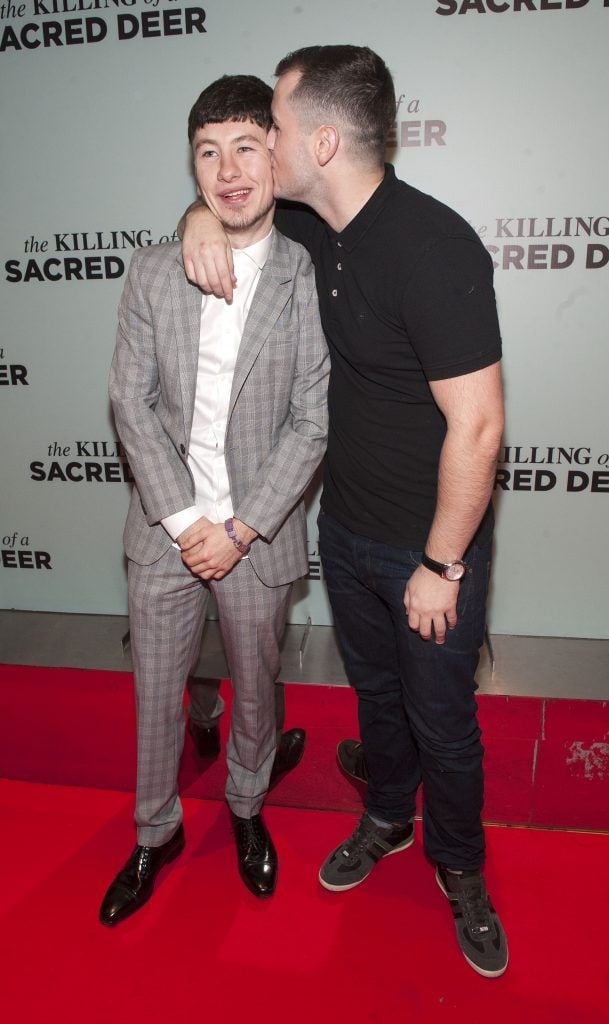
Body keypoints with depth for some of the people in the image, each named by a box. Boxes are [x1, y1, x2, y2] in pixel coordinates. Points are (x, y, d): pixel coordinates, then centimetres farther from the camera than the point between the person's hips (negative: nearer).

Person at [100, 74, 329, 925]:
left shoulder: (311, 281, -8)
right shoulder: (153, 272, -1)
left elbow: (312, 423, -10)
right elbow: (132, 402, -3)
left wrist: (241, 528, -14)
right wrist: (183, 518, -11)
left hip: (258, 532, -2)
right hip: (165, 526, 2)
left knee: (255, 688, 17)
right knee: (155, 692, 15)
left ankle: (247, 811, 46)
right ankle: (155, 834, 40)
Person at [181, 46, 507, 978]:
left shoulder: (431, 248, -26)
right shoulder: (318, 227, -1)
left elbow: (477, 424, -25)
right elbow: (207, 262, 19)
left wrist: (441, 566, -18)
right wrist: (205, 215, -6)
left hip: (430, 546, -6)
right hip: (346, 526, 7)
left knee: (441, 719, 13)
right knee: (375, 688, 24)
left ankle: (459, 868, 40)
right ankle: (387, 818, 51)